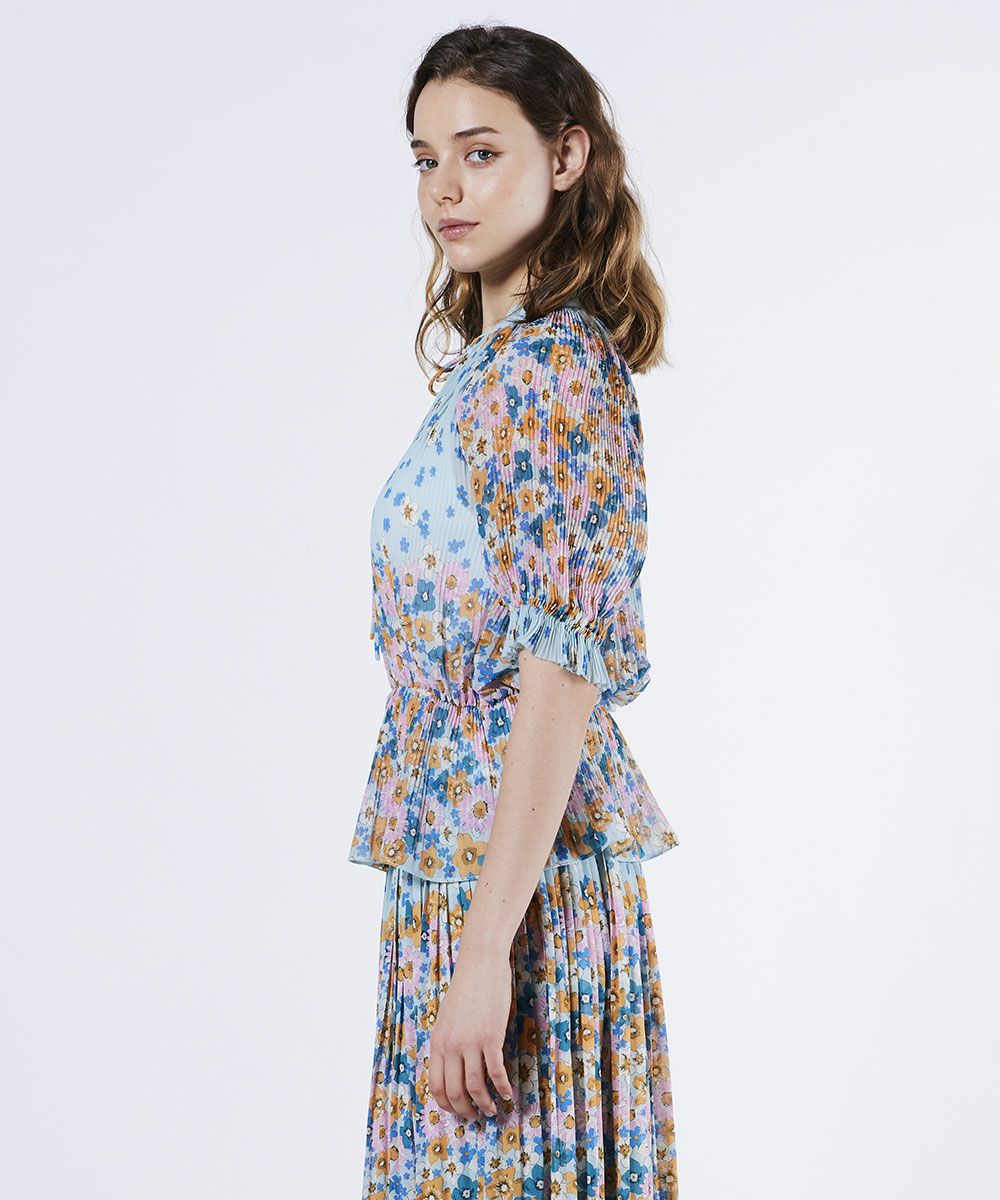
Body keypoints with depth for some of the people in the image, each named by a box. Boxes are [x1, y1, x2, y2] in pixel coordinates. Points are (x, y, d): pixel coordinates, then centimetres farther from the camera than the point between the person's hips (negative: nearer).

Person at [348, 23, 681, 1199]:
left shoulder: (555, 369, -14)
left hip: (514, 879, -9)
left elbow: (565, 670, -20)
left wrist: (486, 947, -23)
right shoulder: (496, 363, 14)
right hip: (454, 867, 9)